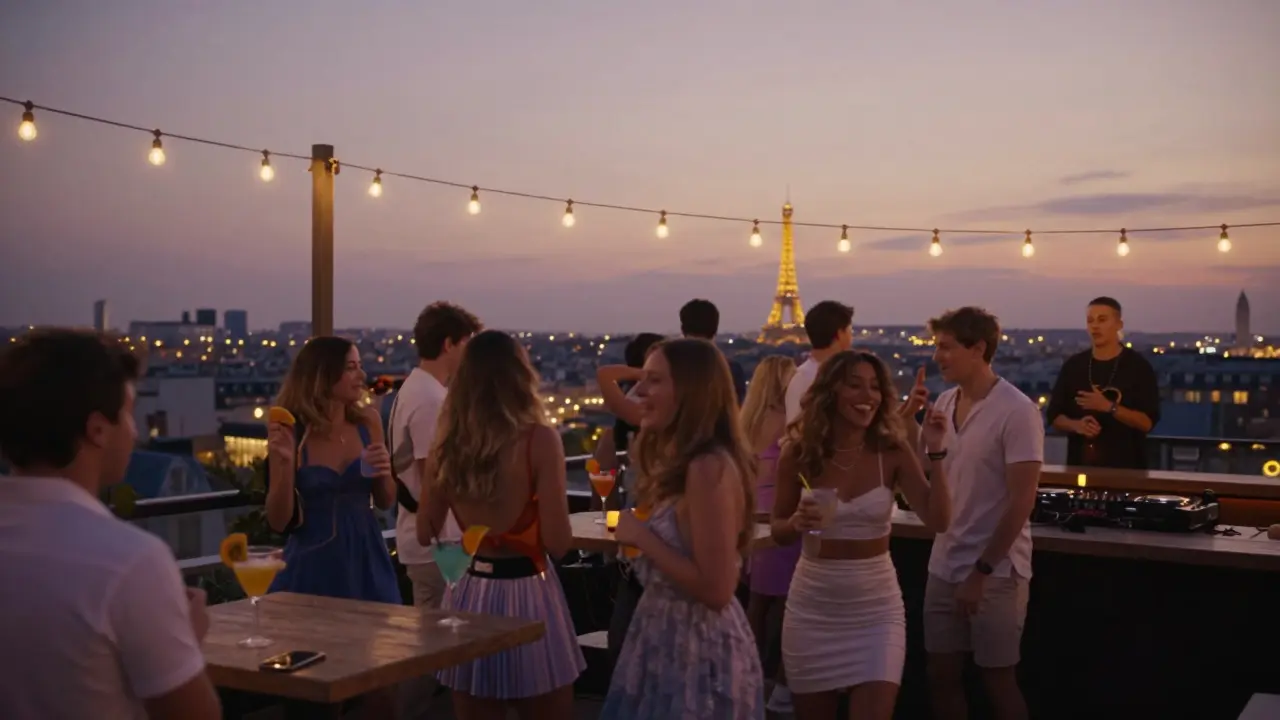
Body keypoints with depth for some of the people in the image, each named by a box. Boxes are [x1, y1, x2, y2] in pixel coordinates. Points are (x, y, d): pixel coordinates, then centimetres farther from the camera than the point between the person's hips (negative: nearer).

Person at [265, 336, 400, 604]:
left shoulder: (368, 421, 0)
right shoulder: (290, 432, -9)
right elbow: (279, 522, -8)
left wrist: (384, 474, -10)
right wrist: (284, 463, -20)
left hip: (366, 561, 3)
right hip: (314, 565, -3)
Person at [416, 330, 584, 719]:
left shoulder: (447, 441, -2)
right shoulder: (539, 439, -13)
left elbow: (425, 533, 7)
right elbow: (558, 542, -14)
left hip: (467, 595, 4)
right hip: (527, 595, -4)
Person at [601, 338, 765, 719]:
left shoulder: (709, 467, -21)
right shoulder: (681, 462, 10)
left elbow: (715, 589, -24)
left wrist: (642, 538, -19)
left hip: (699, 649, -9)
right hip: (670, 640, 9)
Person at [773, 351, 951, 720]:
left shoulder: (893, 452, -6)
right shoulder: (799, 453, -6)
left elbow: (938, 520, -12)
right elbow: (778, 531, 3)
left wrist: (935, 452, -19)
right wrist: (797, 522, -19)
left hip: (876, 605, -1)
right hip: (812, 604, 1)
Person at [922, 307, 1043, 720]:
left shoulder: (1017, 412, -14)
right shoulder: (944, 403, 5)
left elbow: (1021, 501, -17)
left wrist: (982, 570, -16)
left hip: (995, 571, -6)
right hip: (944, 566, 6)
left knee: (997, 682, 6)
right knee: (941, 676, 11)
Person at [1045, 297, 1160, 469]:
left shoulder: (1138, 366, -3)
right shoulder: (1073, 365, 7)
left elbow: (1147, 422, -9)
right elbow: (1054, 416, 9)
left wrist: (1109, 407, -21)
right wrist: (1076, 425, -11)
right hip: (1080, 465, 3)